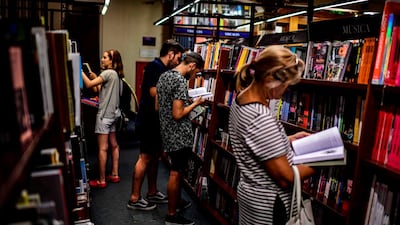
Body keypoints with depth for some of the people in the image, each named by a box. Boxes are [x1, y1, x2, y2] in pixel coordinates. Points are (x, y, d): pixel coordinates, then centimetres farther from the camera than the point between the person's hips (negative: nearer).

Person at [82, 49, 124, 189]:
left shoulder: (108, 73, -14)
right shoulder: (116, 74, 14)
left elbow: (89, 84, -20)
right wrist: (96, 78, 8)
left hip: (105, 114, -10)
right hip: (112, 113, 10)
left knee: (103, 148, -4)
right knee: (113, 145, 14)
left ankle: (101, 181, 2)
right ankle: (114, 175, 23)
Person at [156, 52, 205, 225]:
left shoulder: (164, 76, 8)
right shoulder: (180, 81, -21)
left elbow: (157, 105, 14)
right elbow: (178, 114, -24)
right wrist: (195, 103, -10)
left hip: (167, 132, 9)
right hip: (179, 136, -9)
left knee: (176, 171, 22)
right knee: (175, 174, 2)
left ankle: (177, 201, 38)